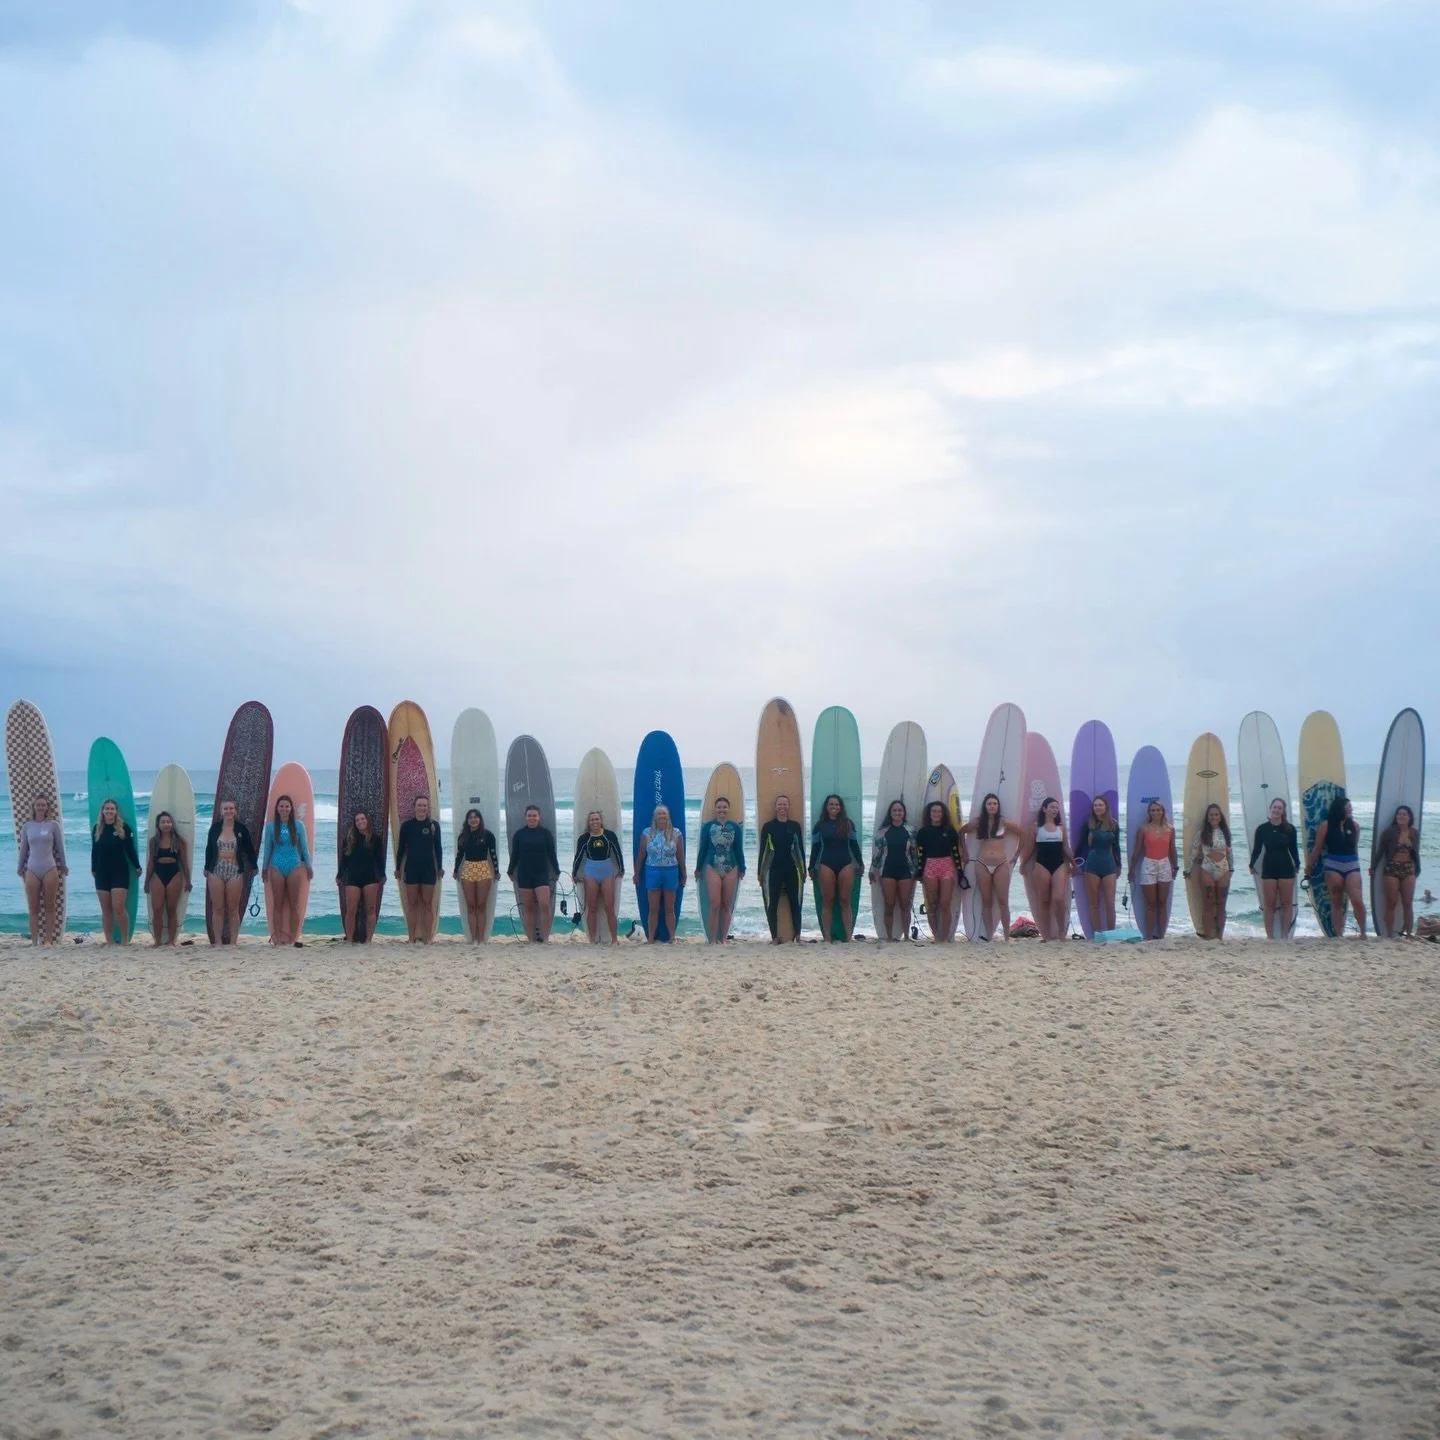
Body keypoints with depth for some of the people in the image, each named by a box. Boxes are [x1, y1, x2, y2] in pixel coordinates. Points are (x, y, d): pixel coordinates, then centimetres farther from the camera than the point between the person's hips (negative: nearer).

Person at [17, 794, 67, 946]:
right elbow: (23, 849, 13)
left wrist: (63, 866, 10)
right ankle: (34, 941, 4)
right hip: (32, 870, 1)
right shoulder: (26, 826, 5)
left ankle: (48, 940, 5)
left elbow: (60, 847, 6)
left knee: (50, 907, 2)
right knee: (33, 908, 2)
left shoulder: (53, 825, 1)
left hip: (50, 869, -1)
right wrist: (20, 868, 18)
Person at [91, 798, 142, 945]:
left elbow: (130, 849, -1)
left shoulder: (124, 828, -3)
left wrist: (137, 867, -1)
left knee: (118, 907, -13)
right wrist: (93, 869, 16)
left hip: (120, 872, -4)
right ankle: (109, 941, 10)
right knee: (105, 909, 5)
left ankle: (125, 939, -1)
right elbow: (94, 850, 13)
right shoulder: (97, 828, 7)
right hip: (102, 873, 4)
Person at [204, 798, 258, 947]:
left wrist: (253, 866, 6)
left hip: (235, 871, -1)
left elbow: (249, 849, 4)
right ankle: (218, 941, 9)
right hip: (216, 870, 1)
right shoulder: (215, 828, 2)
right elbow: (209, 849, 9)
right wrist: (207, 868, 10)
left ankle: (233, 942, 8)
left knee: (233, 909, 3)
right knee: (217, 908, 4)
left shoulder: (241, 828, -1)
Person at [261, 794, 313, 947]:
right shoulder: (271, 825, 0)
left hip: (294, 867, 0)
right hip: (276, 867, 0)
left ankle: (293, 937, 7)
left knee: (294, 904, 2)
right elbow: (267, 848, 7)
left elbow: (304, 846, 4)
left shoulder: (298, 825, -1)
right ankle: (278, 937, 7)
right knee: (277, 904, 3)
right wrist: (264, 868, 11)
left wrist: (309, 866, 6)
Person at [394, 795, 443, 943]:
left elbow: (438, 848, 5)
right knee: (412, 905, 3)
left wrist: (440, 867, 3)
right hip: (411, 868, 0)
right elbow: (401, 848, 5)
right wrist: (398, 868, 6)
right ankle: (412, 939, 7)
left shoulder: (434, 825, 0)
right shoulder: (407, 825, 0)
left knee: (427, 905, 3)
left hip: (429, 869, 0)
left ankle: (426, 939, 7)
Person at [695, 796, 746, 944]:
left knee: (727, 905, 7)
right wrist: (698, 869, 8)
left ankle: (724, 938, 14)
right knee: (714, 905, -5)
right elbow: (702, 848, 4)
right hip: (712, 869, -2)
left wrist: (742, 869, 11)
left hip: (731, 869, 2)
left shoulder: (735, 827, 1)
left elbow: (739, 849, 7)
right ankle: (712, 939, 1)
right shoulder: (708, 826, -2)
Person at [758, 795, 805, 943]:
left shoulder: (795, 825, 5)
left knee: (795, 902, 2)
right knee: (772, 904, -1)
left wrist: (803, 869, 6)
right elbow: (763, 850, 3)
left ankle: (797, 936, 7)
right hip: (774, 869, -1)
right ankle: (774, 937, 5)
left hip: (792, 869, 1)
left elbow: (800, 848, 9)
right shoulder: (768, 826, 1)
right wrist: (760, 872, 1)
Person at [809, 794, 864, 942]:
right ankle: (827, 938, 1)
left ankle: (849, 937, 1)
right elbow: (815, 847, 7)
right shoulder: (820, 825, 6)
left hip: (846, 864, 1)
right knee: (827, 901, 0)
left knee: (845, 901, 0)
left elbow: (854, 844, 12)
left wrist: (860, 863, 9)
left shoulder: (848, 823, 8)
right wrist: (812, 868, 5)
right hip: (826, 865, -1)